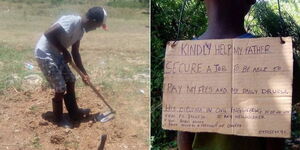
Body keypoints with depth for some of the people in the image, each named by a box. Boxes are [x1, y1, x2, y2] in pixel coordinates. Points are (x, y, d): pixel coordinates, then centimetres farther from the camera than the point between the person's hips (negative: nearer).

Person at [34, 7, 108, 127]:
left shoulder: (81, 29, 5)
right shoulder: (71, 22, -24)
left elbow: (75, 52, 13)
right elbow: (48, 34, -28)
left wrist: (84, 73, 13)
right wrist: (64, 51, -20)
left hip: (56, 54, 10)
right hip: (45, 54, -10)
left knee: (70, 80, 15)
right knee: (60, 88, -5)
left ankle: (74, 113, 29)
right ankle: (58, 119, 16)